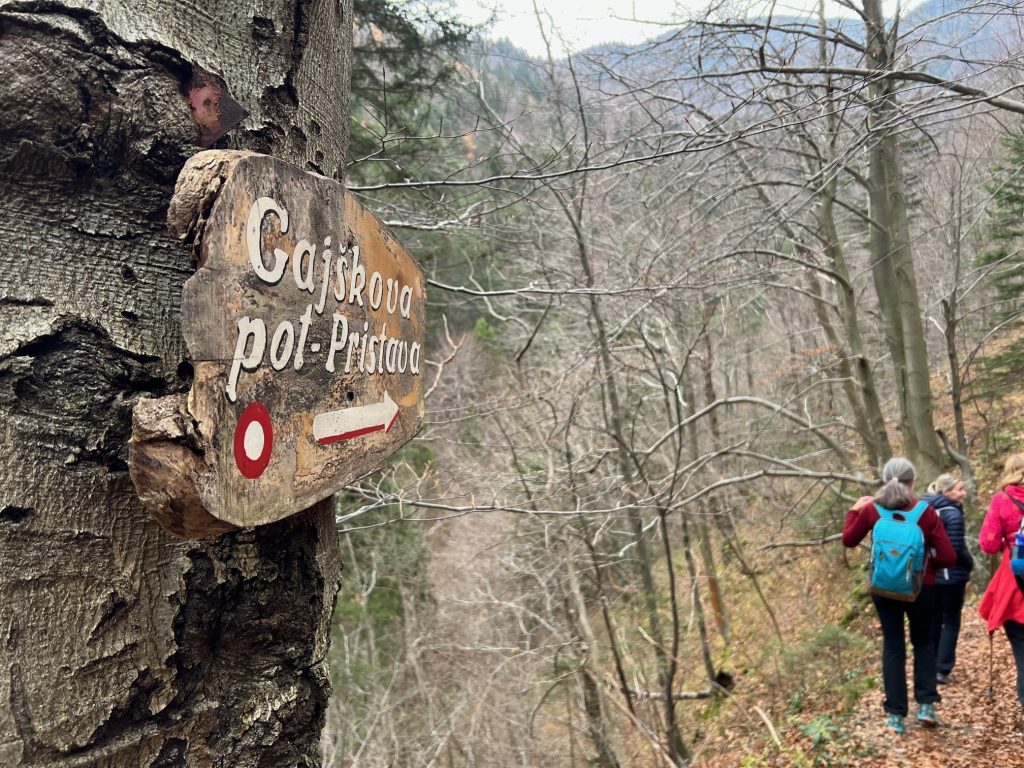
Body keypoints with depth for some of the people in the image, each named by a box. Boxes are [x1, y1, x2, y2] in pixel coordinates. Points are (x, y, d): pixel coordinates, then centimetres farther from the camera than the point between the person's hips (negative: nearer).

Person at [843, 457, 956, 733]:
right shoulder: (926, 511, -10)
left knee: (893, 647, 10)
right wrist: (929, 563, 10)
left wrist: (855, 510, 18)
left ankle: (896, 715, 12)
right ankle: (926, 704, 12)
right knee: (923, 643, 20)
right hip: (920, 587, -1)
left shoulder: (871, 508, -8)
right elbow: (948, 557, -10)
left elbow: (848, 540, 6)